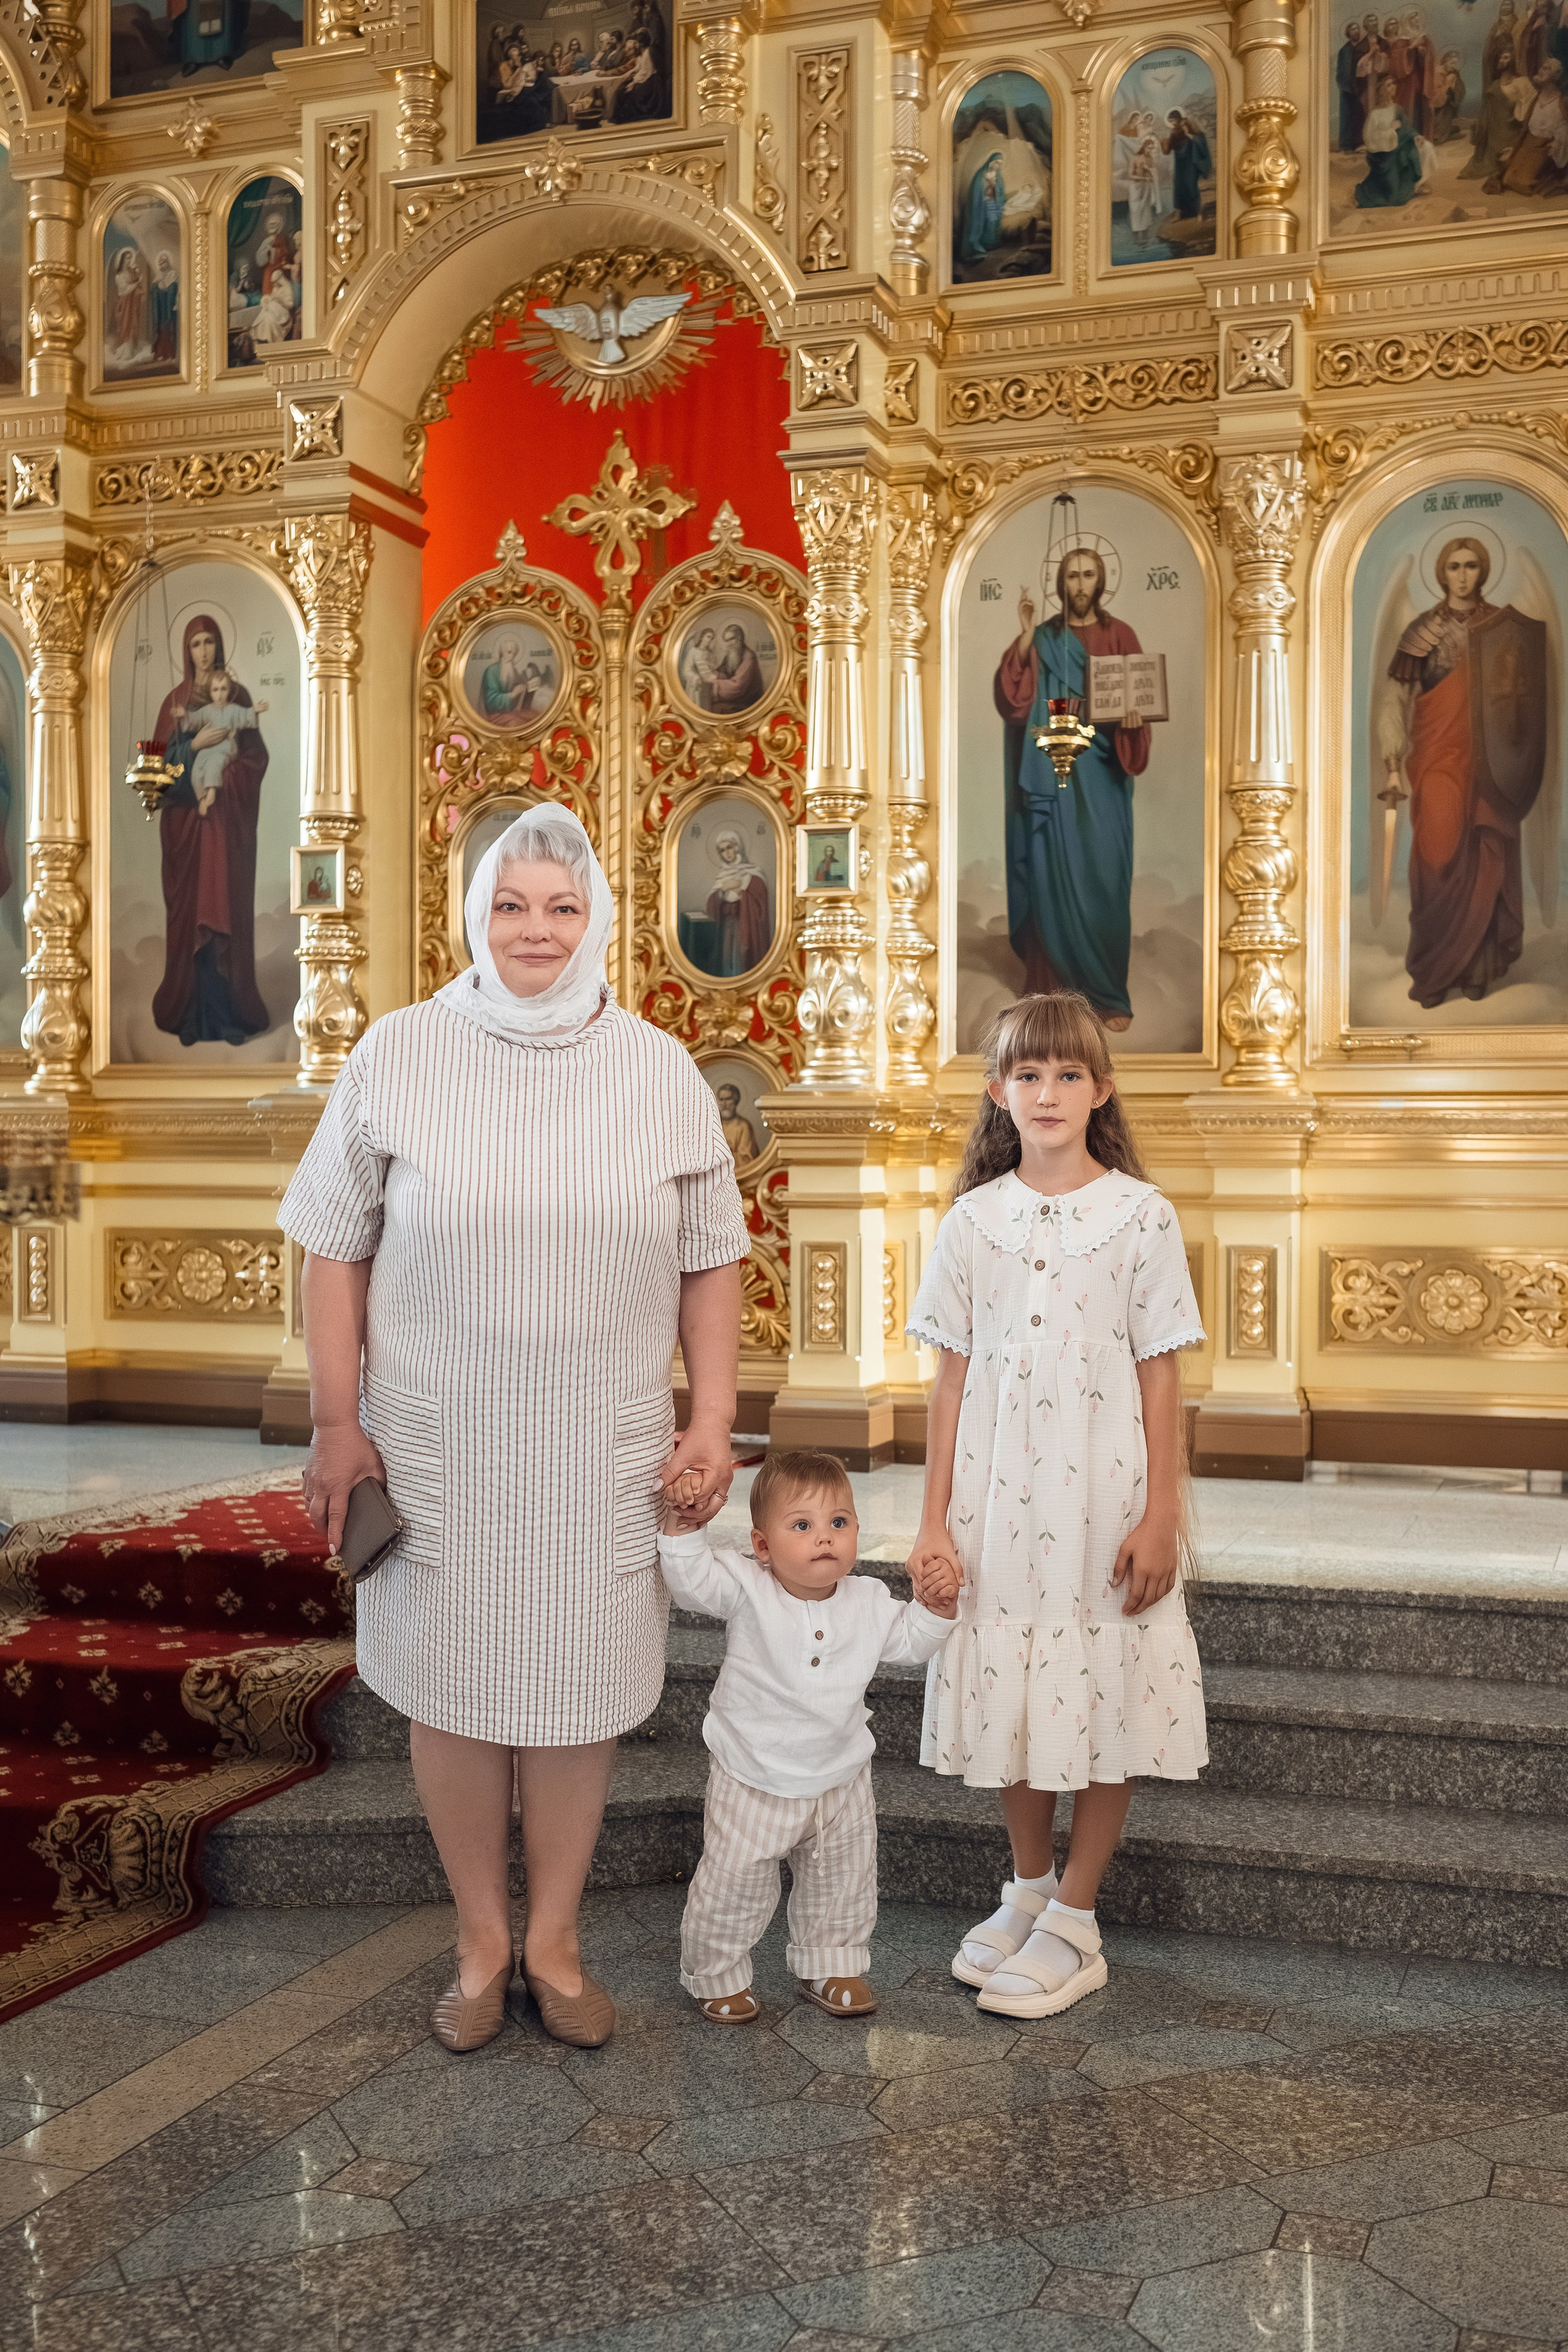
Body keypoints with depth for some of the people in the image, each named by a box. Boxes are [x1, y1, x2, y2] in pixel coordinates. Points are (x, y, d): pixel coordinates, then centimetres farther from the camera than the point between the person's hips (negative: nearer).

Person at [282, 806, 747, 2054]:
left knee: (580, 1693, 9)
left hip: (603, 1453, 1)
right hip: (437, 1446, 0)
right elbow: (337, 1250, 0)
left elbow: (711, 1260, 6)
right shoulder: (397, 1054, -4)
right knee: (452, 1688, 10)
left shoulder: (661, 1070, 0)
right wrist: (336, 1421, -4)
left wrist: (713, 1416, 0)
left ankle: (555, 1939, 30)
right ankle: (482, 1939, 30)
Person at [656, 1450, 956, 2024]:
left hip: (842, 1779, 4)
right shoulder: (746, 1589, -20)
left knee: (843, 1884, 20)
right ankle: (716, 1976, 29)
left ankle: (830, 1964, 44)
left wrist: (935, 1606, -9)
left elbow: (908, 1642, 7)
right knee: (733, 1886, 6)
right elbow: (691, 1580, -29)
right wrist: (683, 1524, -42)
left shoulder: (868, 1600, -7)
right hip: (754, 1782, -4)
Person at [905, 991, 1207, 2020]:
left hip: (1106, 1500, -2)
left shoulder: (1140, 1215, -3)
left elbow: (1160, 1378, -3)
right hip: (1000, 1499, 2)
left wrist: (1161, 1516, -7)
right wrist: (935, 1519, 2)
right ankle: (1028, 1889, 31)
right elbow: (953, 1378, 5)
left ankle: (1076, 1921, 18)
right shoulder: (972, 1221, 3)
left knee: (1109, 1695, 3)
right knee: (1010, 1692, 11)